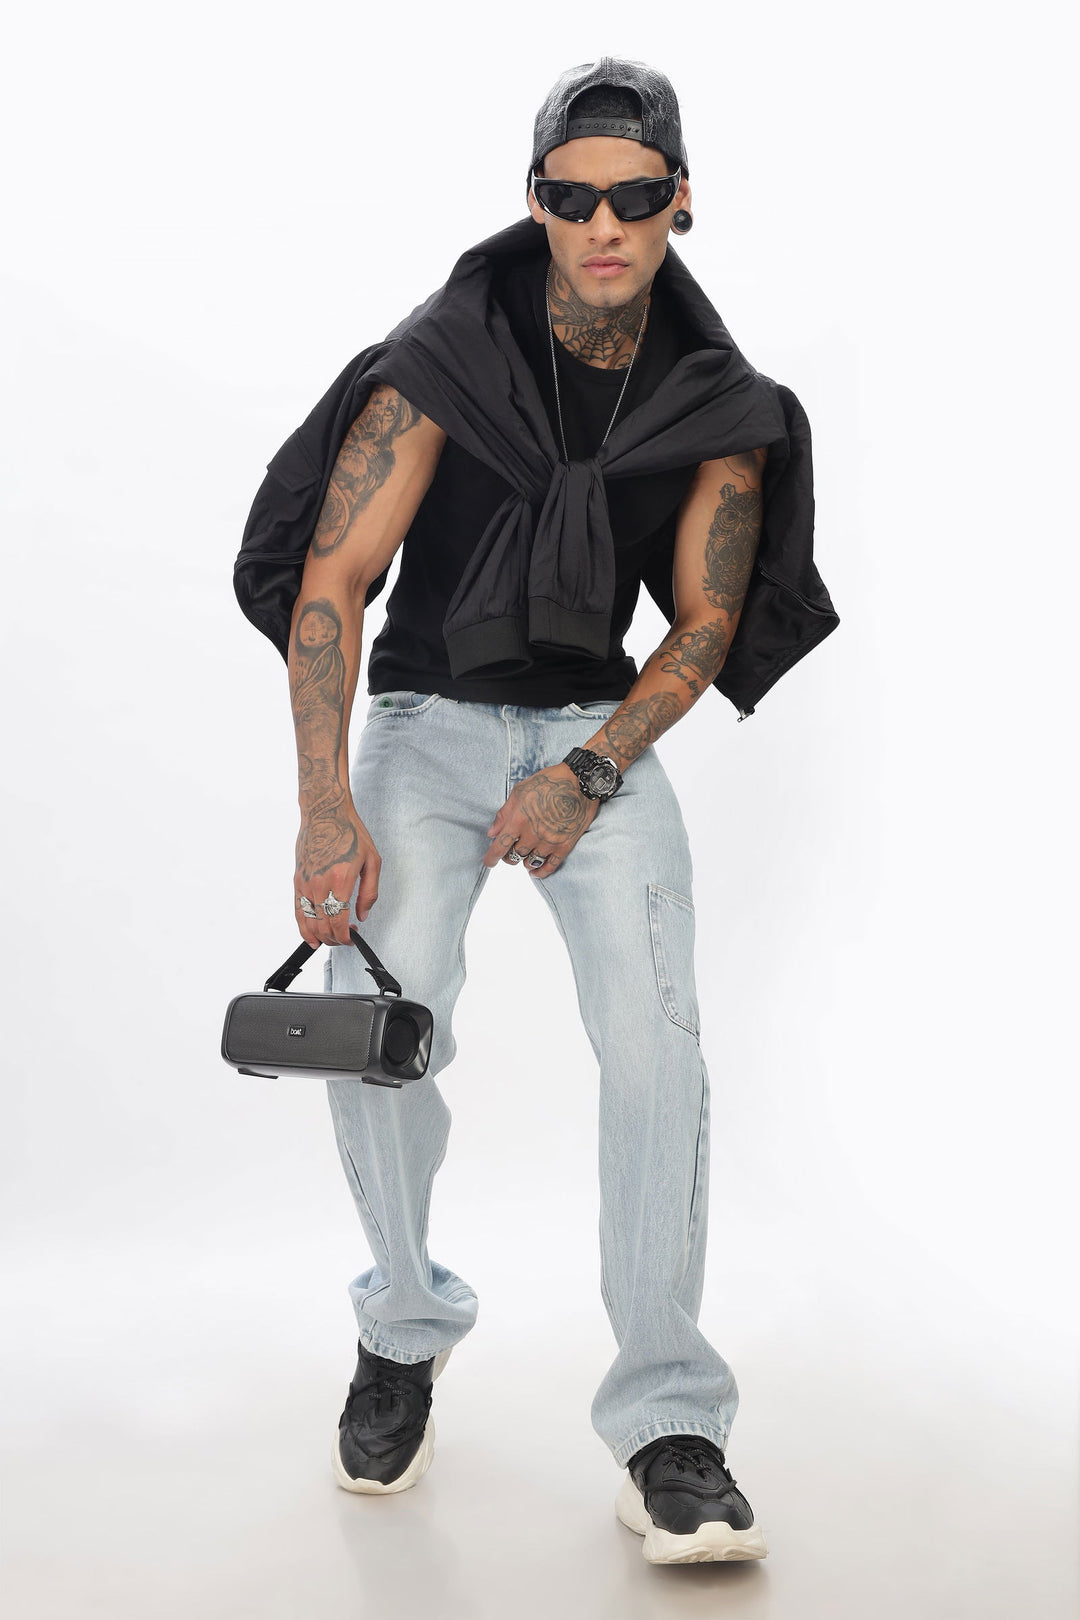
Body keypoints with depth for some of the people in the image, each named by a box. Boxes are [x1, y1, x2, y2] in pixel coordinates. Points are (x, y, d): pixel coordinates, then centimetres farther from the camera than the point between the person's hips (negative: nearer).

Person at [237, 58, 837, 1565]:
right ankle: (406, 1330, 9)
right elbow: (333, 581, -14)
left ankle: (668, 1427, -10)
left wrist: (589, 773, -13)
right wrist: (327, 811, -24)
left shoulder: (719, 405, -1)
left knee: (656, 1036, -20)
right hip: (428, 716, -1)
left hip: (603, 723, 1)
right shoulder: (437, 362, -10)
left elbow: (705, 625, 1)